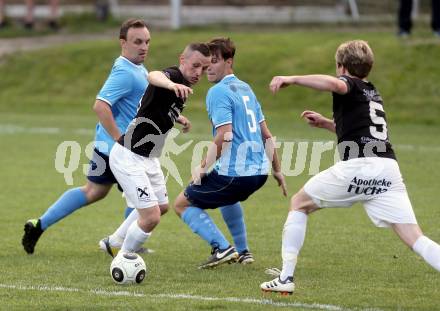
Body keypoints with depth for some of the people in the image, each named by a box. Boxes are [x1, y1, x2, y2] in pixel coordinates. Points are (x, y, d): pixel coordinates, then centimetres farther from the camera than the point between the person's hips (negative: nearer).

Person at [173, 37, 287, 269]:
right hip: (259, 171, 9)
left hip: (234, 172, -9)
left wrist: (203, 167, -13)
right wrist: (277, 170, 26)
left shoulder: (218, 92, -10)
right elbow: (266, 134, 20)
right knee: (229, 196, 40)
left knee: (182, 204, 5)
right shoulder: (245, 88, 17)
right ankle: (242, 252, 34)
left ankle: (222, 248, -8)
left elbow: (224, 136, -21)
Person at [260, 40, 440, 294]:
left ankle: (286, 278, 12)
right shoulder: (374, 94, 31)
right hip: (389, 167, 6)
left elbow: (335, 84, -18)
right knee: (415, 239, -2)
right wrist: (326, 123, 47)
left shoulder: (350, 84, 9)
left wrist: (293, 79, -18)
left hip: (357, 167, -6)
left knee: (299, 204, 17)